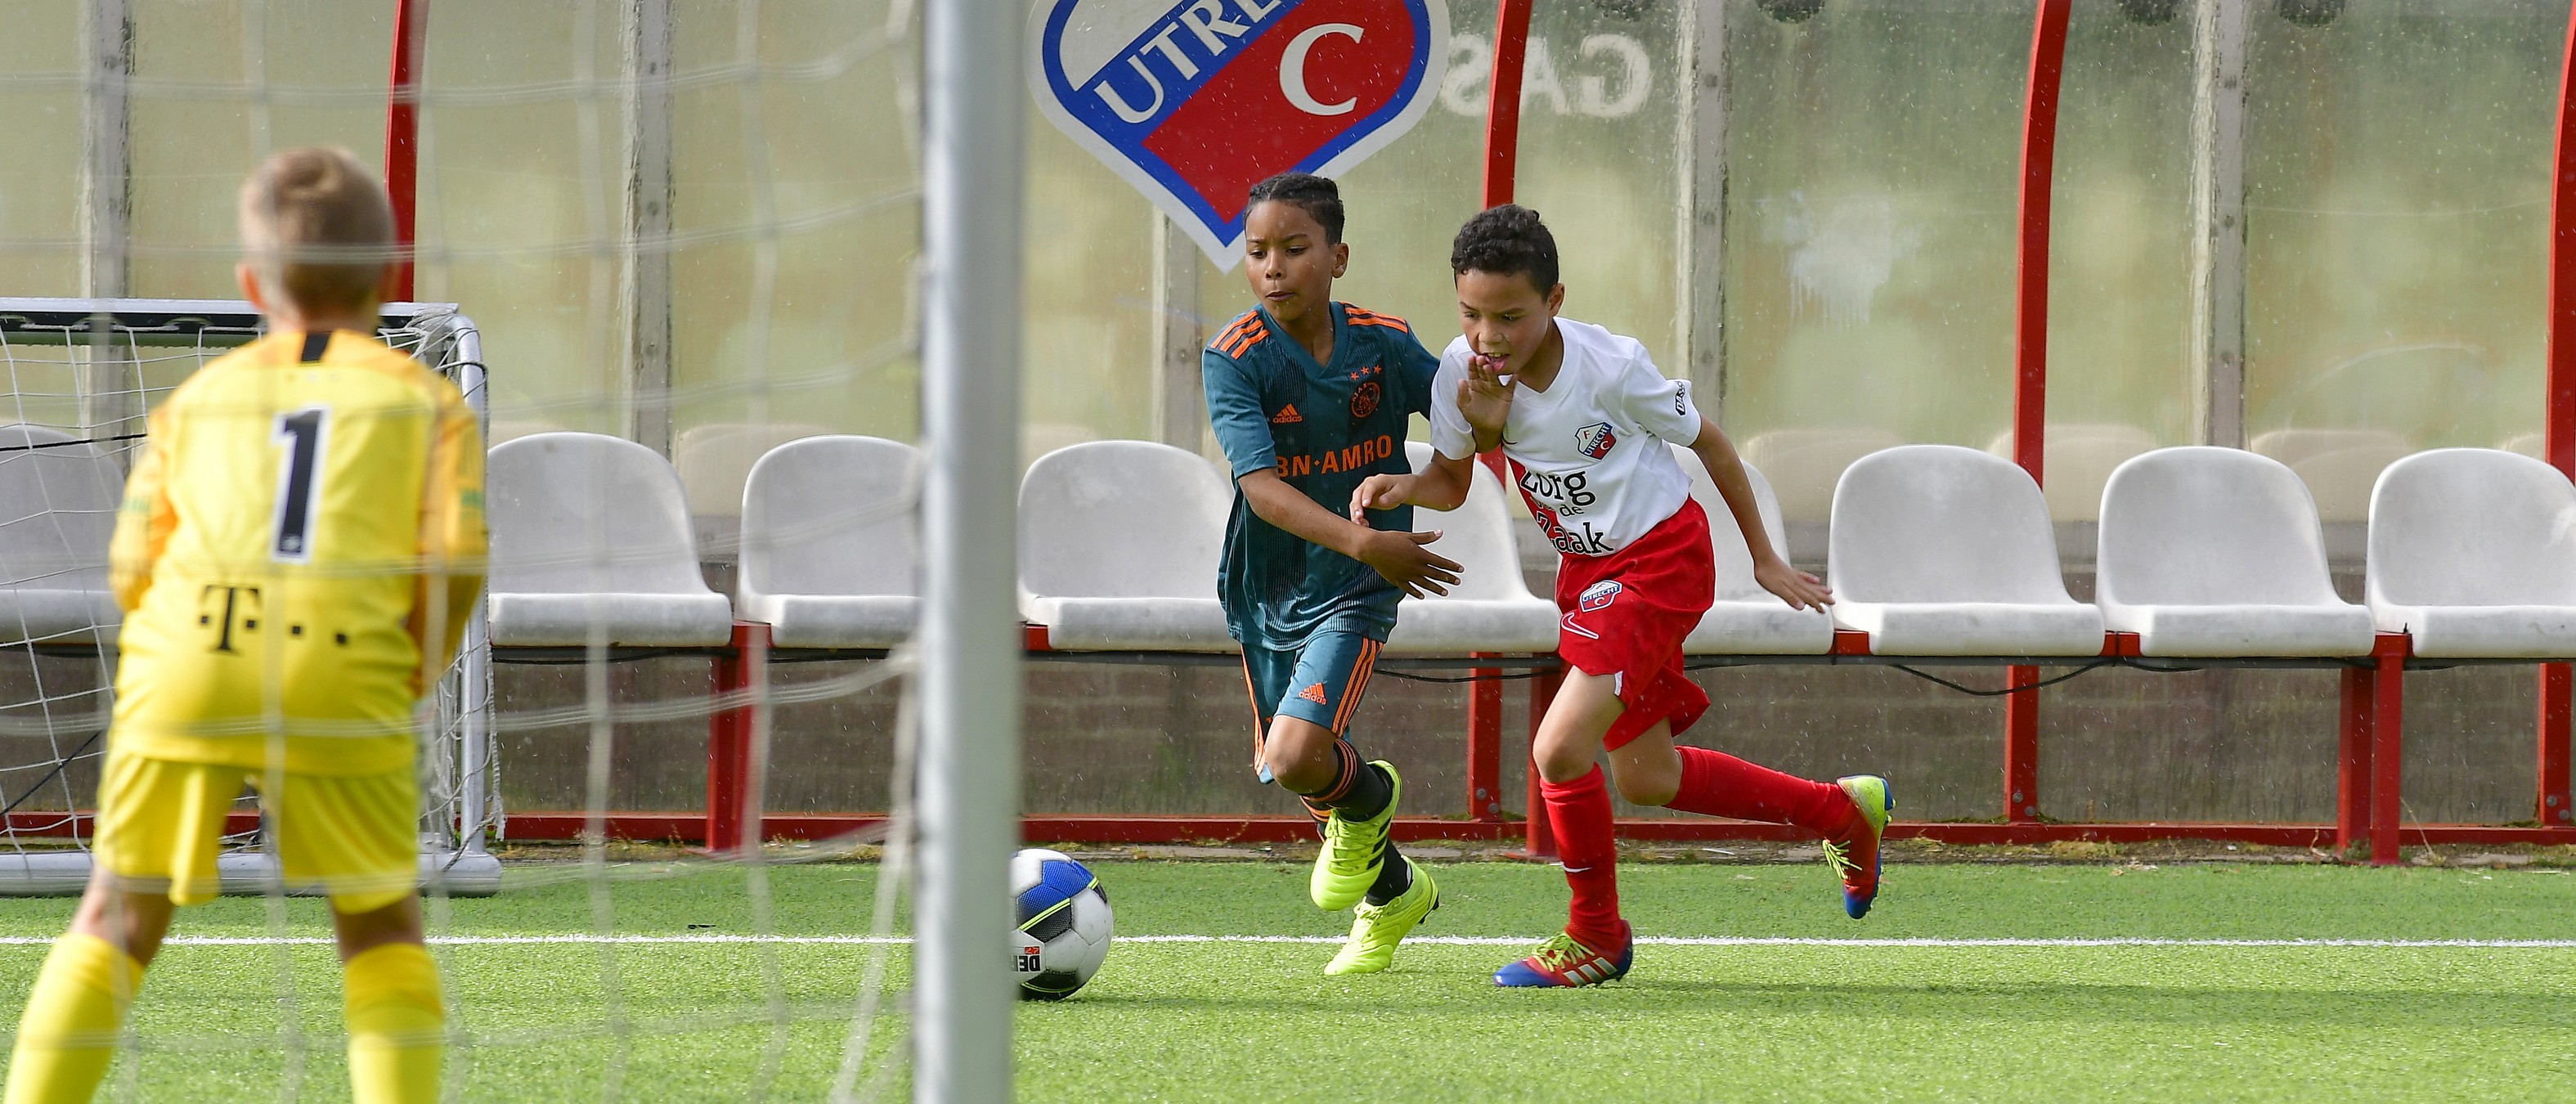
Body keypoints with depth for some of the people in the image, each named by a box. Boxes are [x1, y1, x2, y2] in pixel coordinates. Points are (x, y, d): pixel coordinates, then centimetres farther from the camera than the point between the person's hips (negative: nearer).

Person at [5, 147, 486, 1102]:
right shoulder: (423, 398, 19)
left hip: (182, 663, 1)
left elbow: (130, 569, 13)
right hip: (342, 673, -1)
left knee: (119, 918, 13)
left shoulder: (197, 397, 24)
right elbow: (457, 557, 4)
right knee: (380, 922, 15)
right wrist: (420, 671, 20)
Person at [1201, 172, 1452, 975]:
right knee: (1285, 768, 16)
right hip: (1268, 587, 2)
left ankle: (1368, 799, 15)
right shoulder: (1234, 358, -15)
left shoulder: (1383, 344, -8)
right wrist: (1361, 541, -38)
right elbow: (1262, 486, -26)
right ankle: (1394, 889, 44)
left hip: (1356, 588, -2)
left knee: (1297, 758, -22)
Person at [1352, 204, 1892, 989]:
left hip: (1661, 559, -7)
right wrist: (1399, 488, -25)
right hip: (1586, 568, 7)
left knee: (1560, 748, -20)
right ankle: (1843, 812, 36)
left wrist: (1765, 560, -1)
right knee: (1644, 776, 15)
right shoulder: (1463, 374, -13)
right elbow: (1450, 483, 0)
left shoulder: (1610, 367, -25)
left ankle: (1595, 937, 4)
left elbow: (1708, 443, -10)